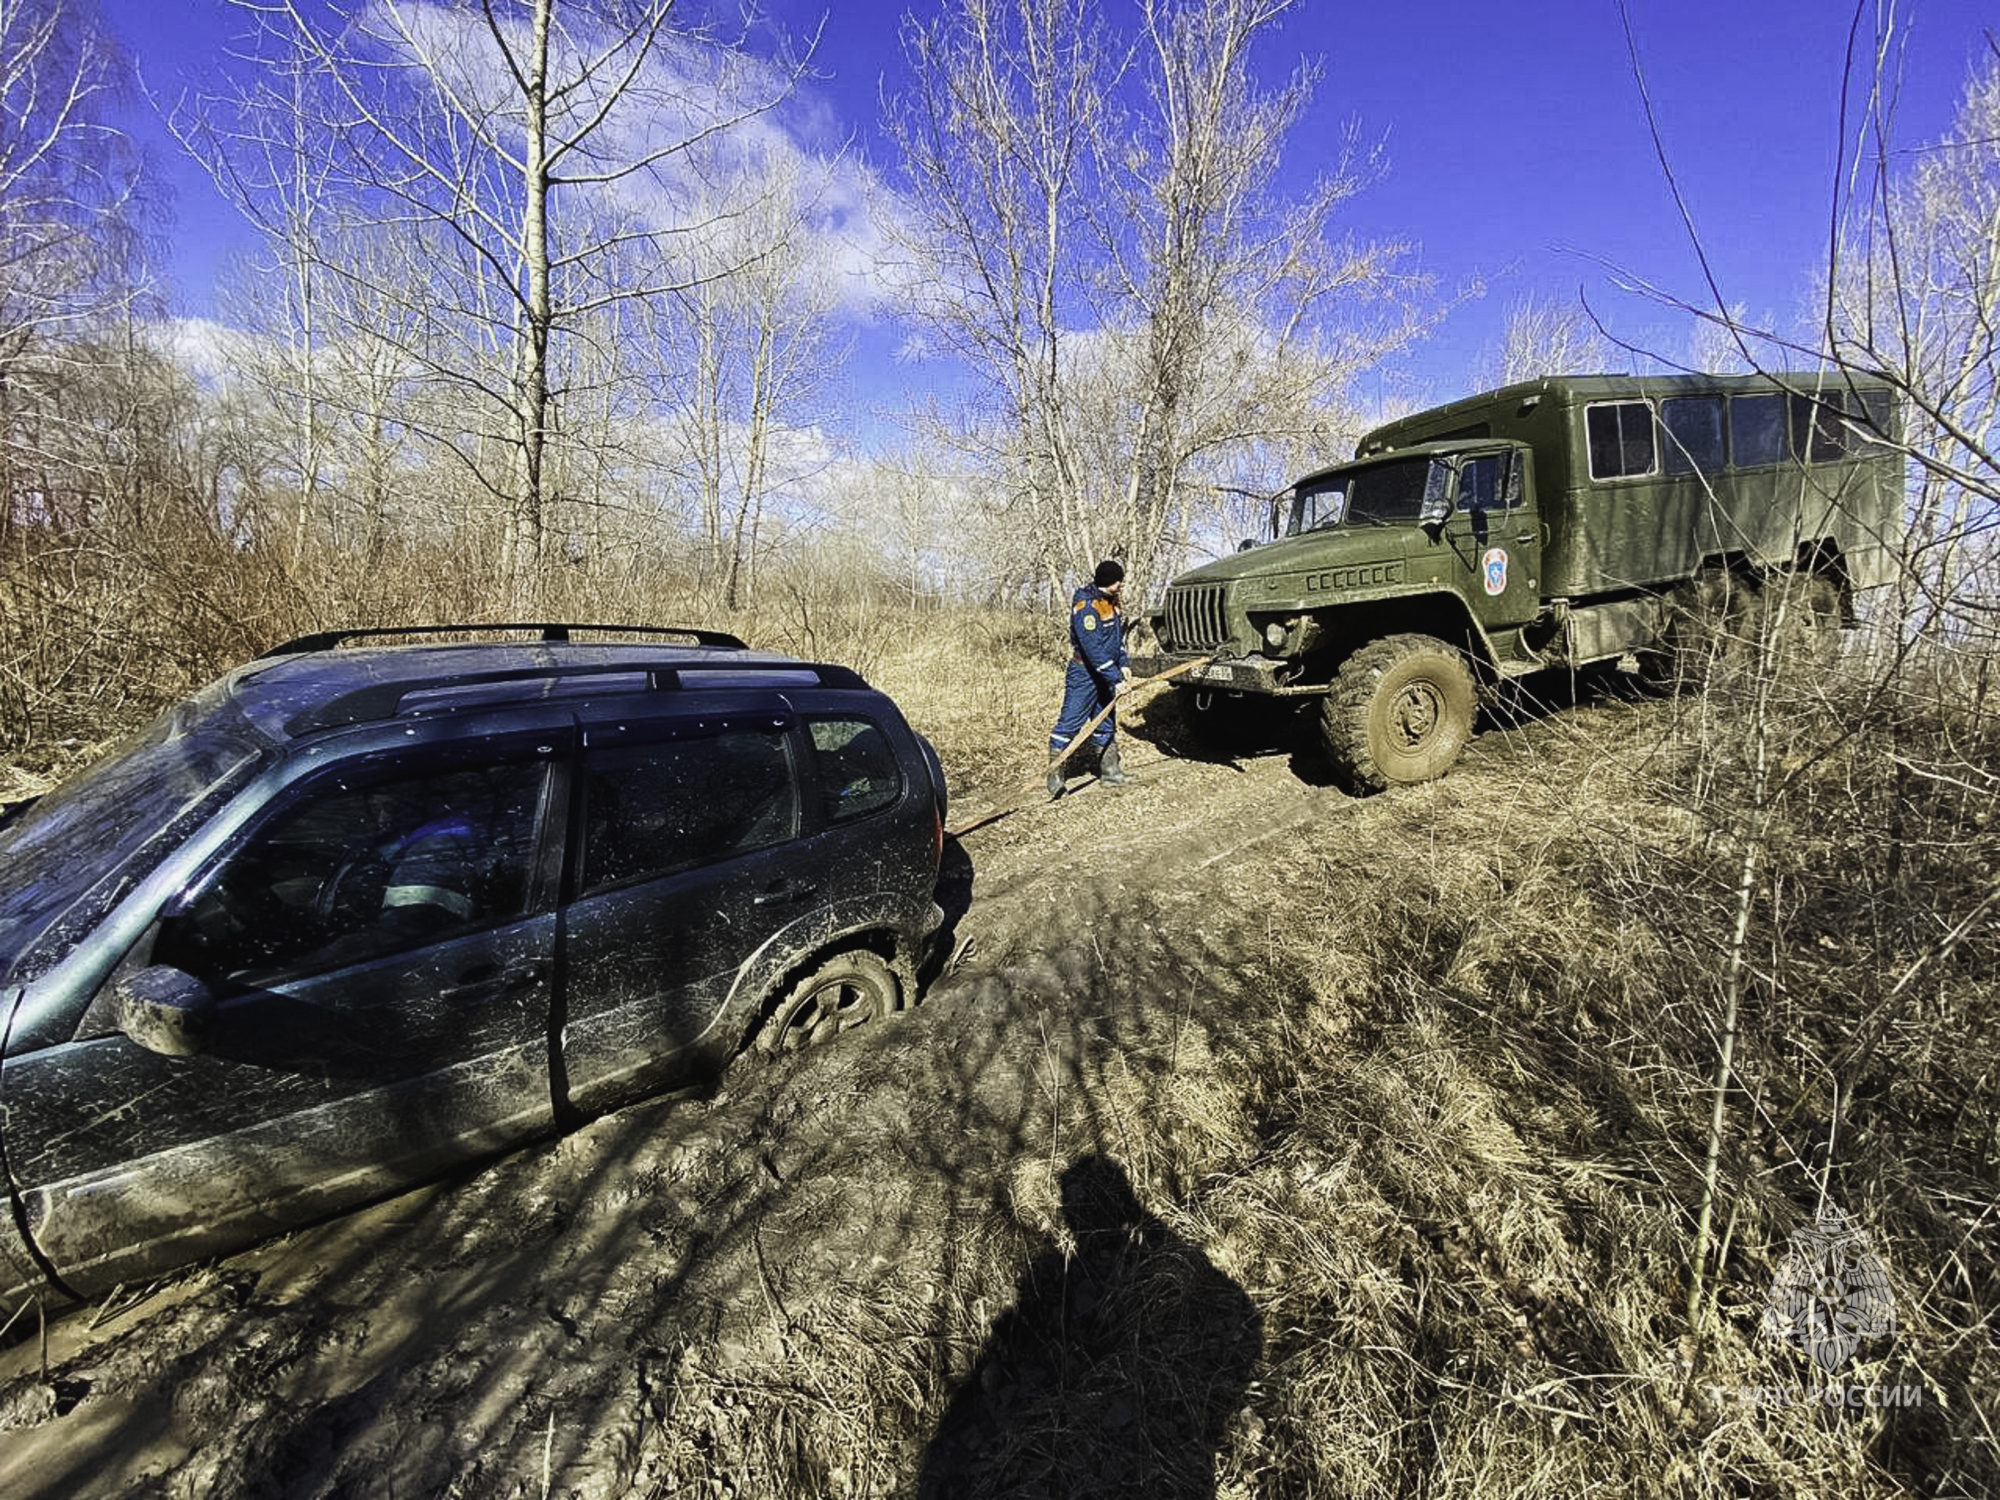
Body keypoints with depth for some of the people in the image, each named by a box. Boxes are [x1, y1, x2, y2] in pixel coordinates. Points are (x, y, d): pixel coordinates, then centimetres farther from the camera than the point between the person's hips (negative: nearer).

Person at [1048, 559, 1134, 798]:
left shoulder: (1110, 602, 9)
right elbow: (1094, 649, -28)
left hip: (1104, 675, 10)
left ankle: (1110, 772, 25)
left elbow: (1118, 635, 20)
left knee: (1107, 724, 15)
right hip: (1084, 675, -9)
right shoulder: (1085, 606, -22)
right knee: (1070, 723, -7)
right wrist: (1115, 678, -28)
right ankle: (1055, 775, -1)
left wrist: (1123, 664, 7)